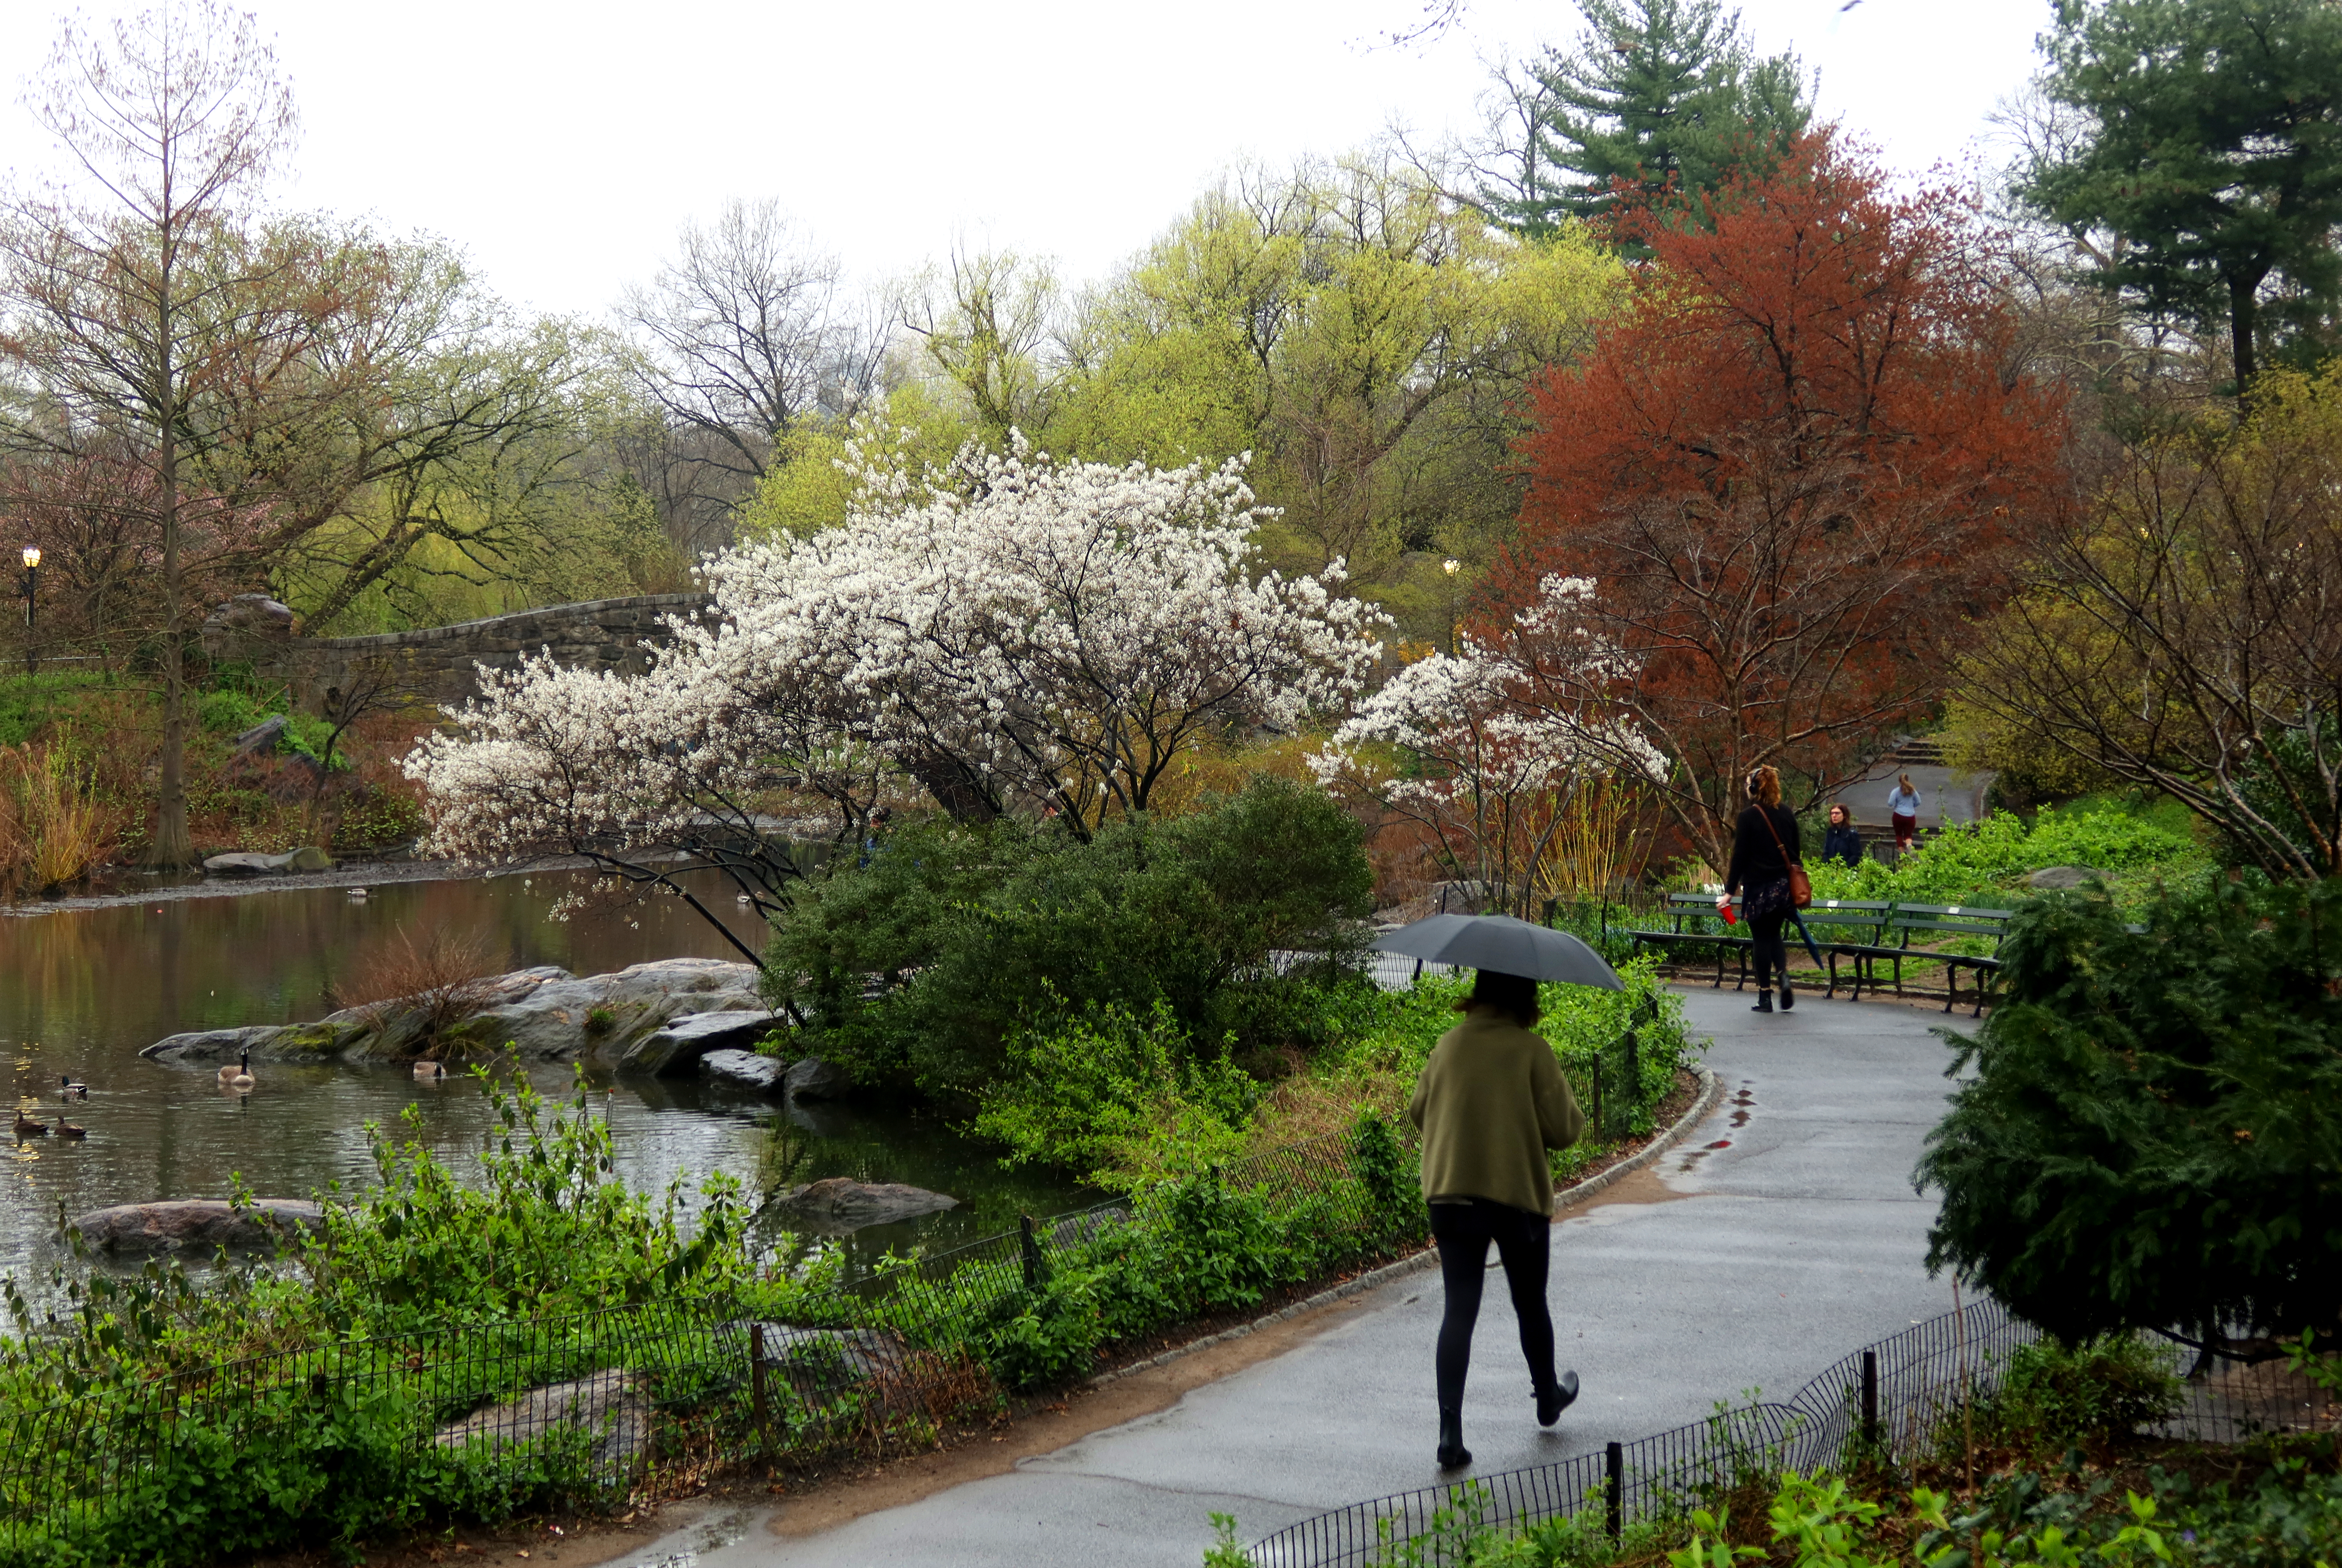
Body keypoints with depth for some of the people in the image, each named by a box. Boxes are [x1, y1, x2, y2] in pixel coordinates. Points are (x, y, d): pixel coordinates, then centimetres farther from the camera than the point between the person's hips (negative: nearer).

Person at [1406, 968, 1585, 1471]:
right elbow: (1564, 1128, -10)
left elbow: (1418, 1111, 11)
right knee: (1530, 1304, 19)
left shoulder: (1450, 1046, 0)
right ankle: (1548, 1398, 41)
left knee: (1459, 1311, 2)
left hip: (1450, 1194, 2)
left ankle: (1451, 1433, -9)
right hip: (1520, 1194, -2)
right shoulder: (1531, 1050, -11)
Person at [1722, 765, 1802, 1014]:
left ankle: (1765, 996, 3)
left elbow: (1740, 856, -11)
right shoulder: (1786, 815, 7)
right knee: (1774, 934, 18)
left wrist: (1730, 891, -6)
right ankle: (1784, 973, -9)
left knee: (1761, 939, 2)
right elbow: (1796, 852, 13)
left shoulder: (1748, 818, -10)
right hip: (1784, 887, 5)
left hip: (1759, 886, -5)